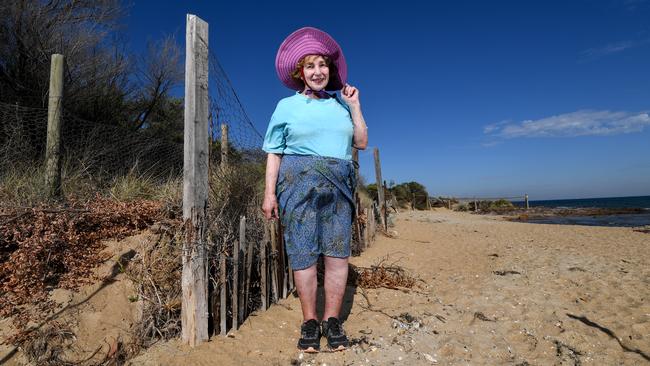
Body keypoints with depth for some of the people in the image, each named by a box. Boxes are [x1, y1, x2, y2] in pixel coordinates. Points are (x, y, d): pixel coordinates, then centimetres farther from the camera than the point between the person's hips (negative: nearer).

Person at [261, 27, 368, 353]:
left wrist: (355, 105, 7)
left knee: (337, 251, -2)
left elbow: (361, 142, 13)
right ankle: (309, 322, 7)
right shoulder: (287, 106, 8)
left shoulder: (340, 103, 16)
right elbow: (274, 152, 4)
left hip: (338, 185, 3)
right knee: (303, 252, -4)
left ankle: (332, 321, 9)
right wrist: (270, 192, -5)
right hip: (299, 182, -2)